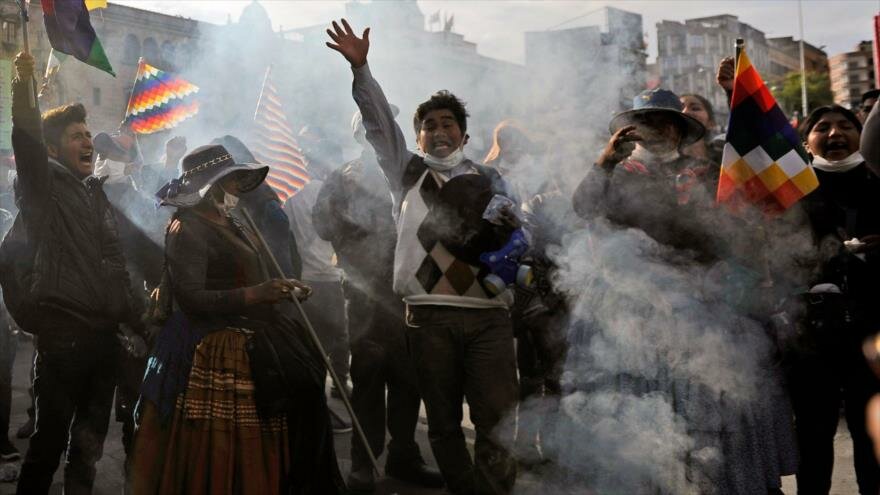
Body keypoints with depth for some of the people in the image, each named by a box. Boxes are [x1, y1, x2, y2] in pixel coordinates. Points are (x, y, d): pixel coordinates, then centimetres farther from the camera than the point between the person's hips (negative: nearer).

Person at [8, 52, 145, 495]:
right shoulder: (45, 187, 0)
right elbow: (26, 142, -20)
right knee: (52, 436, -4)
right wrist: (24, 88, -34)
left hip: (104, 333, 7)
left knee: (90, 438, 13)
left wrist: (137, 320, 17)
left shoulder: (96, 194, 19)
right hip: (63, 332, -7)